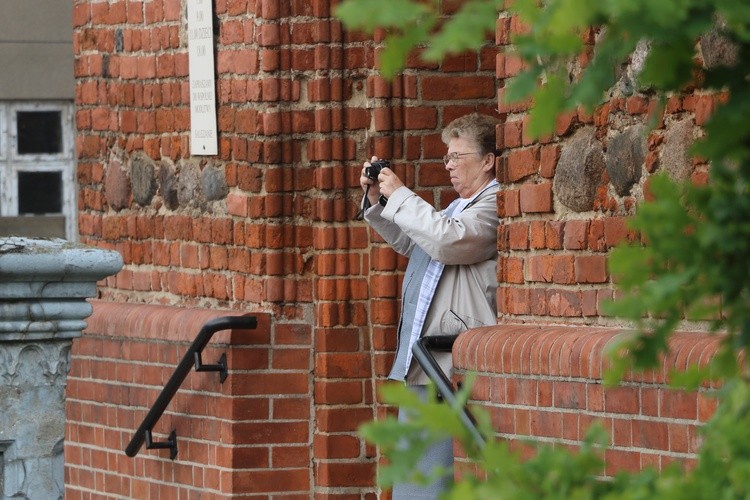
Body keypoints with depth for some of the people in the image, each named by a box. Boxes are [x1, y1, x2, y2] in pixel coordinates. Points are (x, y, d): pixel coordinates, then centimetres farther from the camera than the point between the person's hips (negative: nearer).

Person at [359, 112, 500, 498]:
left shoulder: (495, 206, -10)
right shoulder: (459, 207, 24)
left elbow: (447, 241, -25)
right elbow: (407, 241, 36)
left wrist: (399, 195, -14)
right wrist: (377, 201, 21)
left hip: (452, 366, -11)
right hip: (422, 364, 11)